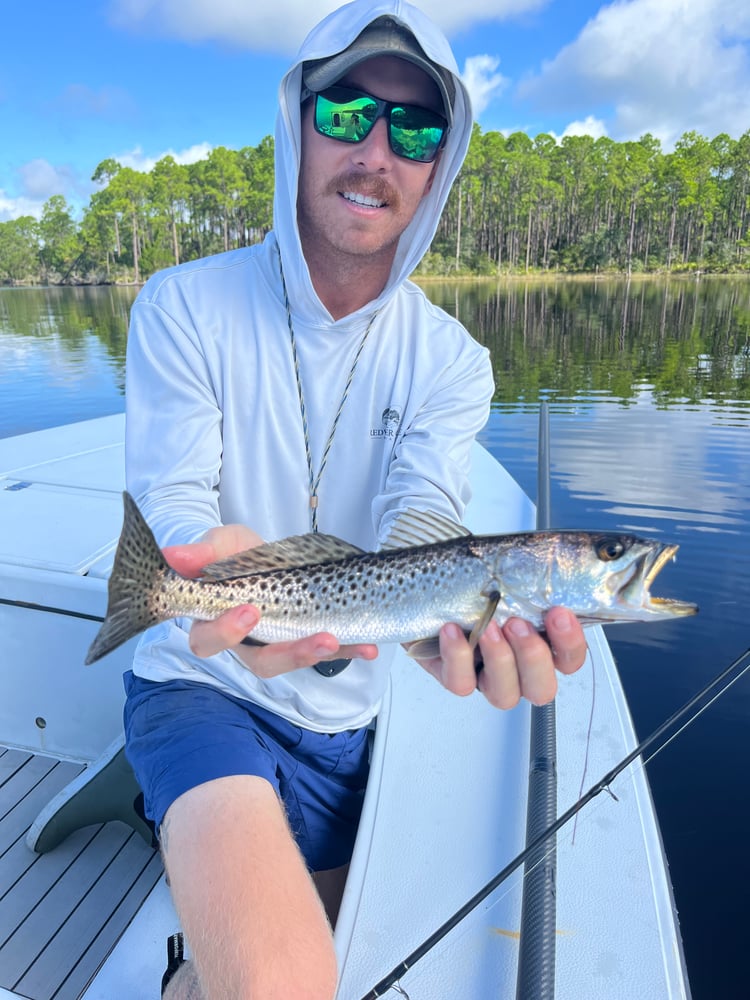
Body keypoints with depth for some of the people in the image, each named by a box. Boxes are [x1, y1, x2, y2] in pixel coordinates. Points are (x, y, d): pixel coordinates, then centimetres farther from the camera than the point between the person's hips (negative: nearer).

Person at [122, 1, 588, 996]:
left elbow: (415, 522, -19)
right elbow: (172, 512, -17)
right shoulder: (184, 307, -11)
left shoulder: (451, 362, -5)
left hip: (344, 717, 4)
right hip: (202, 682, -3)